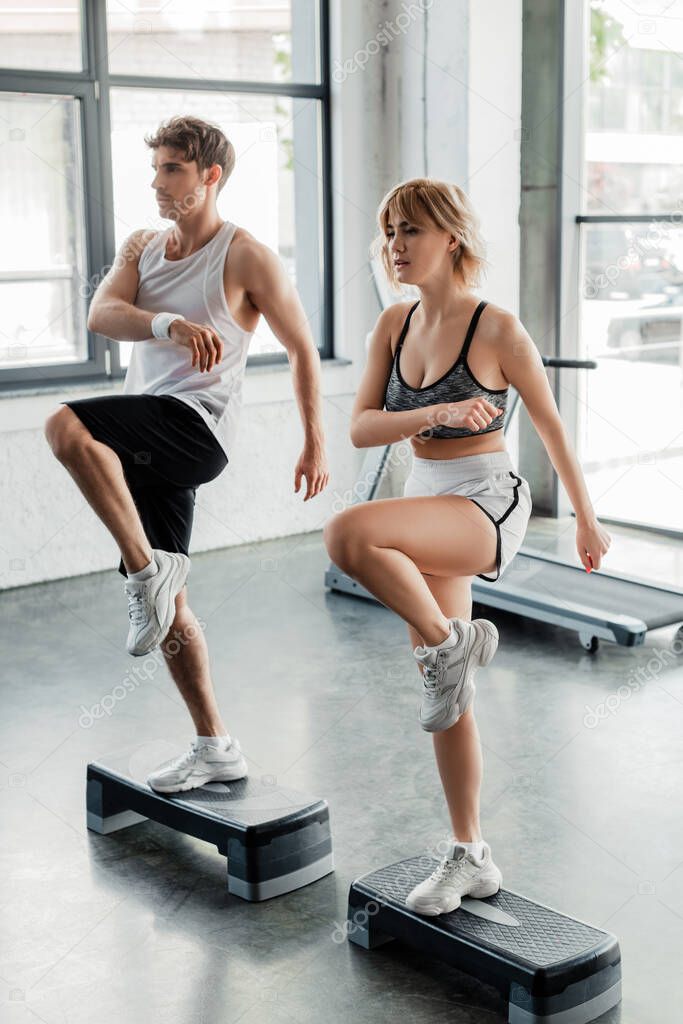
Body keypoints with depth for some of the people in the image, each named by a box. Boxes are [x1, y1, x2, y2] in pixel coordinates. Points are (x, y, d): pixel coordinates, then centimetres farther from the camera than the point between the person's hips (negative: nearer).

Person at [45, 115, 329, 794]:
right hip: (144, 440, 7)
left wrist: (315, 444, 1)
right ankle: (215, 749, 18)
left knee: (65, 426, -31)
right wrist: (168, 324, -23)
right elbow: (101, 315, -3)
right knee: (166, 605, 7)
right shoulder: (141, 248, 16)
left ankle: (148, 567, -21)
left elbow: (302, 350, 3)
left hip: (195, 425, -7)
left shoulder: (245, 256, -1)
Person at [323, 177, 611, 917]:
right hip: (426, 506, 7)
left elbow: (551, 427, -3)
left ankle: (453, 642, -13)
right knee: (443, 693, 12)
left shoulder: (497, 330, -13)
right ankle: (469, 858, 26)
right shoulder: (394, 325, 3)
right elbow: (360, 428, -6)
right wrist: (439, 413, -24)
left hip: (486, 504, -7)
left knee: (347, 534, -34)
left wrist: (586, 519, 6)